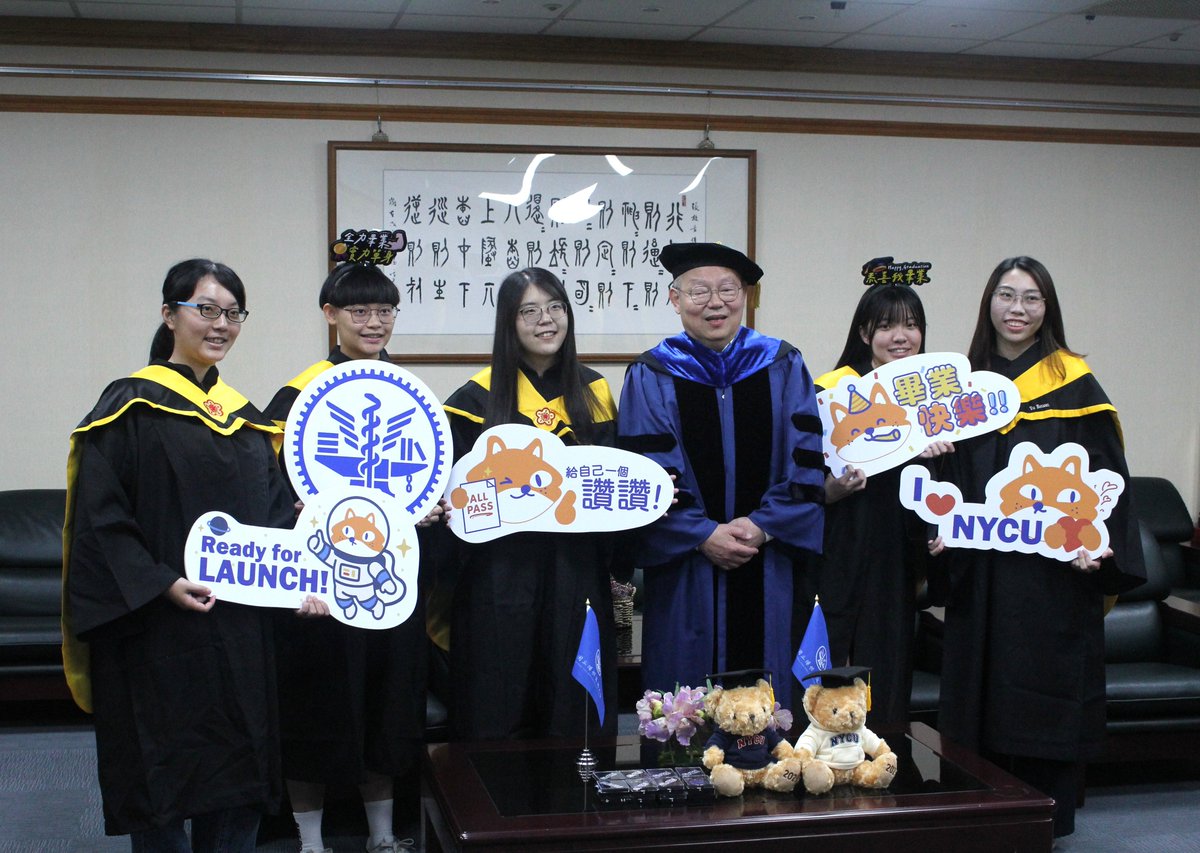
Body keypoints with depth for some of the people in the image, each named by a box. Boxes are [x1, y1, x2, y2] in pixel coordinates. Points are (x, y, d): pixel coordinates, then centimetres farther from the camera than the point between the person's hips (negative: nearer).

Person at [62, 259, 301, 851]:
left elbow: (274, 513, 14)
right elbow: (99, 518, -13)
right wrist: (160, 585, -22)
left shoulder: (245, 417, 12)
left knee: (239, 777, 10)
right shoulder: (133, 405, -7)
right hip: (159, 631, -6)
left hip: (239, 629, 6)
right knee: (164, 773, 2)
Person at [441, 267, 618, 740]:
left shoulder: (594, 392, 10)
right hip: (501, 575, -2)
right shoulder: (480, 397, 1)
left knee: (576, 716, 5)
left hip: (577, 576, 2)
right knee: (500, 716, 0)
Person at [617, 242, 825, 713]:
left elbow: (807, 461, 0)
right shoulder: (650, 376, 0)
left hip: (769, 571, 1)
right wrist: (703, 534, -14)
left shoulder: (784, 367, 6)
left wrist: (763, 526, -11)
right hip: (685, 573, -1)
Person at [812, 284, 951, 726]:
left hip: (897, 563, 5)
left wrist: (936, 455, -2)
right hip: (842, 558, -5)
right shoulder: (832, 390, -4)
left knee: (889, 683, 7)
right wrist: (835, 487, -27)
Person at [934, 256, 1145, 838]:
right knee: (983, 701, 7)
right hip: (981, 577, 4)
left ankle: (1049, 825, 14)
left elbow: (1105, 478, -5)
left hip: (1053, 574, -3)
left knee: (1046, 707, 0)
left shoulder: (1074, 385, 0)